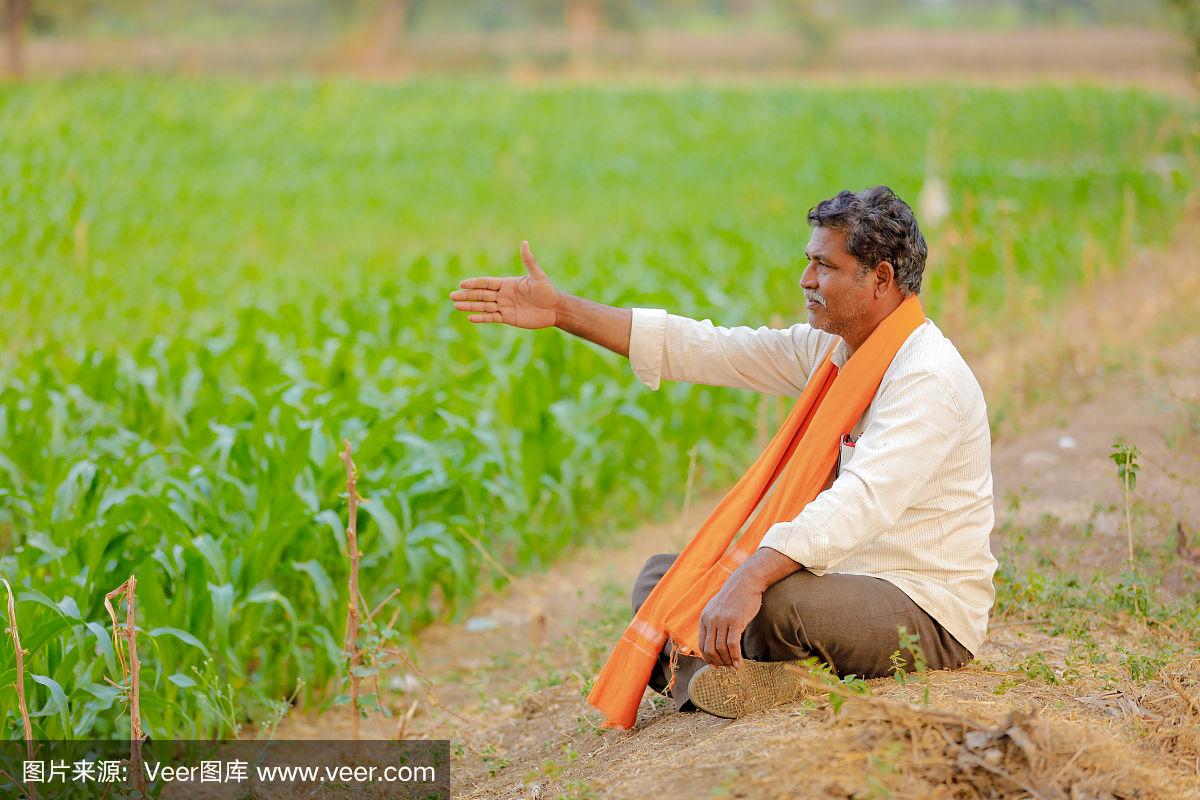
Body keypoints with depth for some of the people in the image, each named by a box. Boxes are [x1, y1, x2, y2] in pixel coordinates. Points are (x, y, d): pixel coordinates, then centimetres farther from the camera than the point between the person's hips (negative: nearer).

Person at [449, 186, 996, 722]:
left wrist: (748, 581, -46)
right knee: (661, 575, 11)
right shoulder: (828, 349, 7)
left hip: (930, 616, -9)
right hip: (846, 583, 10)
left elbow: (861, 502, -35)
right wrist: (561, 311, 6)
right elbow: (702, 349, 8)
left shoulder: (930, 378, -21)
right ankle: (712, 677, -16)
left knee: (774, 599, -36)